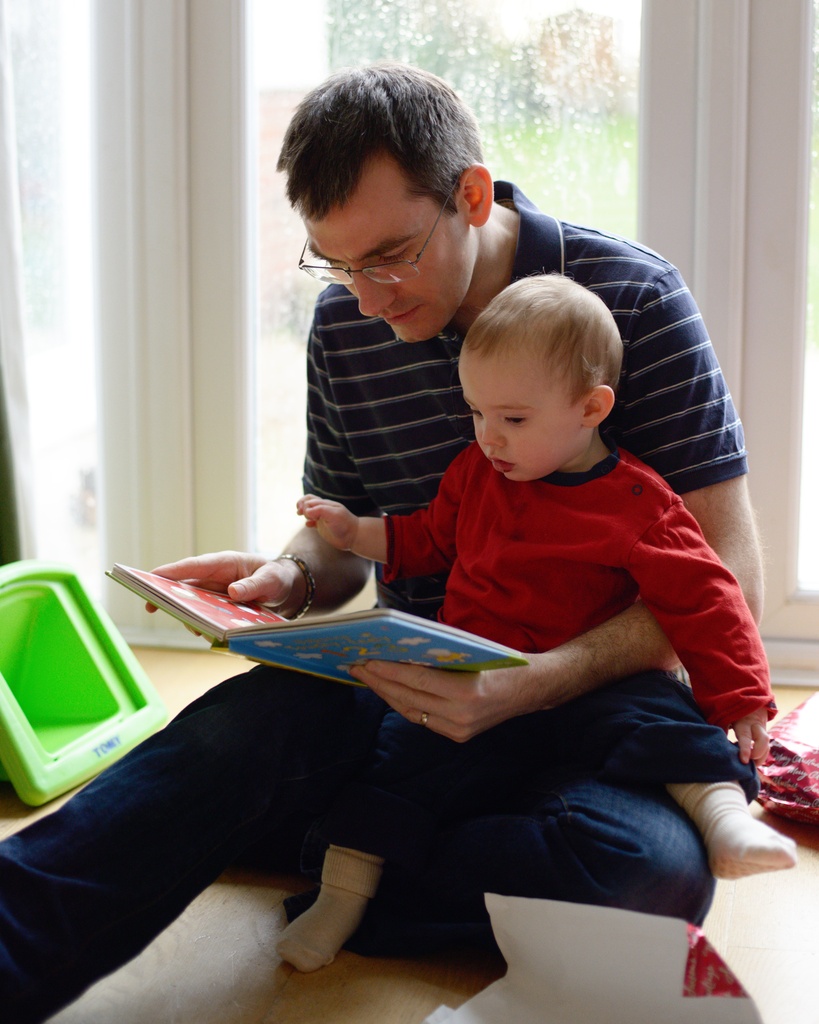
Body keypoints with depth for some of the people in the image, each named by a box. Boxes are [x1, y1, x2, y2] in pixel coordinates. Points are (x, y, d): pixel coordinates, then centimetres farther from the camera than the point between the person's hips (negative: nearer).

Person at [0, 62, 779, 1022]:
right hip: (419, 672, 2)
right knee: (231, 727, -31)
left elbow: (730, 581, -13)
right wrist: (290, 575, -11)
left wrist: (529, 684, -28)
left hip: (589, 682, -2)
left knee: (654, 867, -34)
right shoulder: (343, 323, 2)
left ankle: (315, 847, -16)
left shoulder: (633, 297, -11)